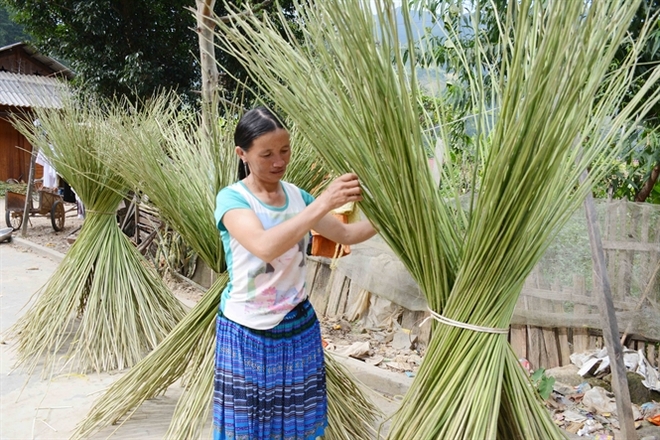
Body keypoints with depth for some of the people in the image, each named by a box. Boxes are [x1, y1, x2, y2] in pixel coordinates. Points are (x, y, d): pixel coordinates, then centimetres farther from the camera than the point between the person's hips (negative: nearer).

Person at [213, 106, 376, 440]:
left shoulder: (296, 195, 3)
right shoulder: (232, 198, -14)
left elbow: (346, 234, 10)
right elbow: (265, 246, -33)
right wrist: (323, 203, -36)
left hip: (298, 327, 5)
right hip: (247, 334, -4)